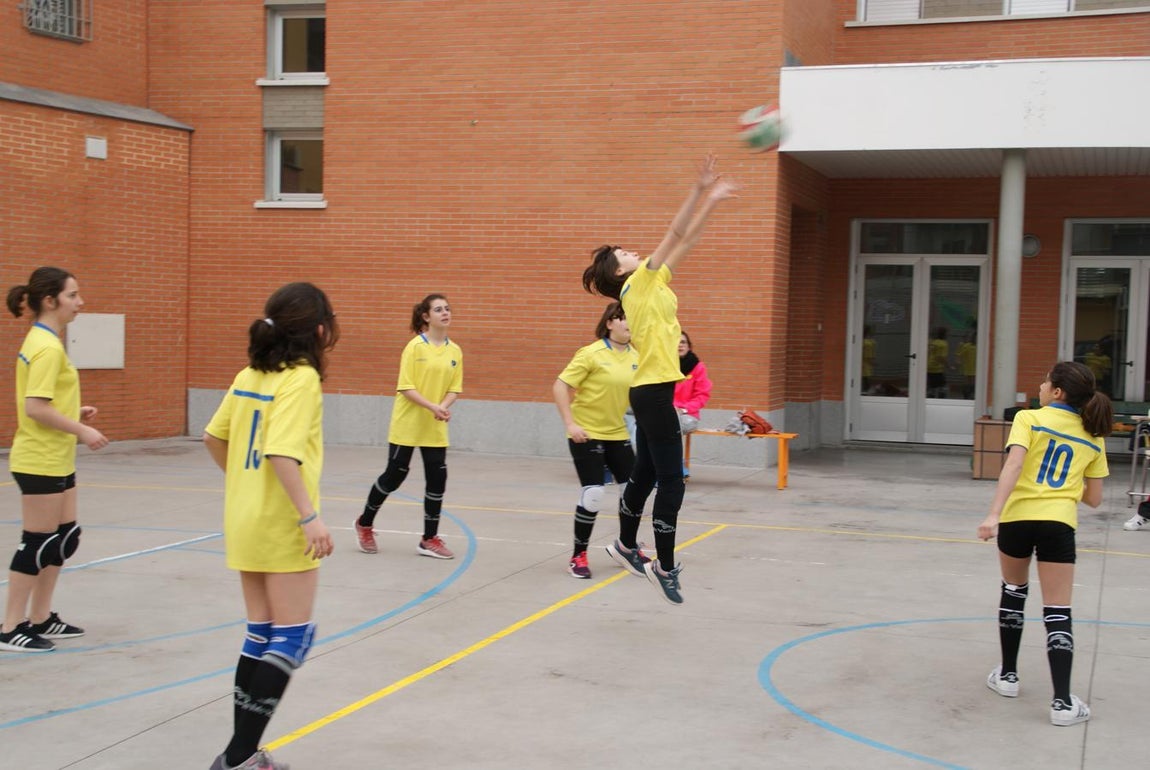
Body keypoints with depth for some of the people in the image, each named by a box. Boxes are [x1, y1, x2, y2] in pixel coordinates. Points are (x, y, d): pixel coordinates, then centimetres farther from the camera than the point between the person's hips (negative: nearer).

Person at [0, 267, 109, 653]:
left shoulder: (42, 341, 12)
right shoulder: (47, 347, -19)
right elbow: (35, 407, -25)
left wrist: (74, 412, 9)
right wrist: (81, 430, -20)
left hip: (55, 459, 10)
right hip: (41, 460, -10)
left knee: (65, 537, 15)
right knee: (38, 542, -2)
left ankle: (40, 618, 24)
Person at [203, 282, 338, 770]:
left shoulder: (250, 375, 7)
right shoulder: (301, 379, -15)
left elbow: (214, 437, 13)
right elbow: (282, 453, -25)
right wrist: (310, 516, -24)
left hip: (245, 522, 8)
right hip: (282, 527, -8)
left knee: (260, 634, 14)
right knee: (292, 638, 0)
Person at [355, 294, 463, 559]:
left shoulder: (455, 351, 4)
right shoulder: (415, 346, -11)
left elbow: (454, 388, 6)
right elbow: (406, 387, -14)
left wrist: (444, 407, -14)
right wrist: (432, 406, -25)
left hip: (435, 428, 5)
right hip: (407, 424, -5)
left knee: (437, 478, 0)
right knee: (394, 475, 3)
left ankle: (429, 539, 11)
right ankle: (365, 524, 25)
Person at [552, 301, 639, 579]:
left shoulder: (636, 357, 1)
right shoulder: (591, 353, -15)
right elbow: (560, 387, -15)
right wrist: (570, 423, -21)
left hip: (618, 434, 6)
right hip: (586, 435, -6)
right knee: (592, 495, -9)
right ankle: (578, 556, 10)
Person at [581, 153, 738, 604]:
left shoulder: (650, 285, 13)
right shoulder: (637, 285, -9)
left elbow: (686, 240, 14)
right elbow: (675, 234, -17)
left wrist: (710, 201, 10)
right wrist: (699, 190, -19)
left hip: (652, 390, 10)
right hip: (654, 391, -10)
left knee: (645, 474, 19)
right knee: (671, 481, -8)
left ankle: (626, 546, 33)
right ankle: (665, 567, -3)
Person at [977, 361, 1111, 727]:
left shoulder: (1029, 419, 0)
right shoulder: (1093, 436, 12)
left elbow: (1013, 465, -16)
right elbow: (1093, 499, 13)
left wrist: (993, 514, -23)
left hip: (1017, 518, -1)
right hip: (1059, 524, 1)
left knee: (1013, 592, 22)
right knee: (1058, 611, 0)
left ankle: (1007, 675, 31)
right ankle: (1062, 702, -7)